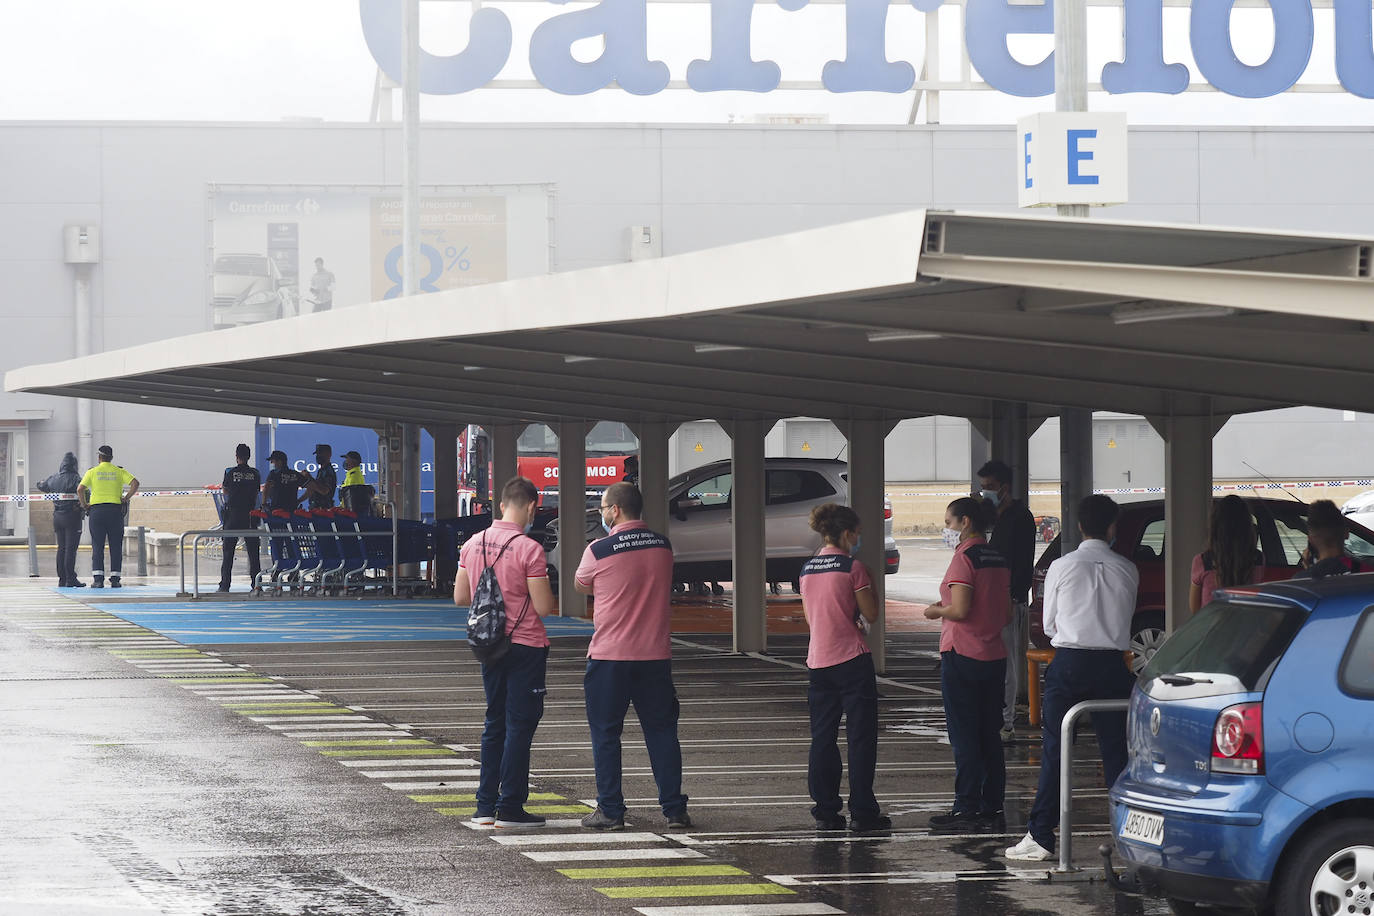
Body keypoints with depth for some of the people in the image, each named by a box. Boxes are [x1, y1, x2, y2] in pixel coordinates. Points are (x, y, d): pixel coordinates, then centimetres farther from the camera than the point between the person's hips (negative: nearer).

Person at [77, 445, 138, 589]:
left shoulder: (92, 472, 4)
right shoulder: (119, 472, 7)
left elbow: (80, 489, -7)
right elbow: (135, 483, -7)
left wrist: (84, 504, 6)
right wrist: (125, 499, -1)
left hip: (96, 510, -1)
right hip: (115, 511, 1)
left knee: (97, 546, 1)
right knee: (116, 547, 5)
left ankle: (98, 579, -7)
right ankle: (115, 579, 1)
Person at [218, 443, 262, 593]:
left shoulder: (230, 472, -4)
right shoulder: (255, 473, 0)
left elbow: (225, 491, 8)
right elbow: (256, 492, 6)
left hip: (233, 515, -1)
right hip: (250, 515, 1)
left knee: (228, 551, 4)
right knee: (253, 551, 6)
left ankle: (225, 584, 0)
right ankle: (256, 582, 4)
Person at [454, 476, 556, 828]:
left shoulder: (473, 544, 3)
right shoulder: (529, 549, -16)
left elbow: (460, 597, 10)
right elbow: (544, 607, -17)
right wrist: (545, 586, 4)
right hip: (526, 645, -6)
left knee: (494, 723, 15)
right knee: (520, 725, 0)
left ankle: (485, 806, 15)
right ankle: (510, 808, 0)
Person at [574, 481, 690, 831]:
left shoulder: (600, 550, -11)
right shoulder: (662, 546, 2)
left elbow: (582, 586, 7)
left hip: (609, 656, -4)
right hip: (655, 654, 4)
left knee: (606, 733, 6)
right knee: (662, 730, 10)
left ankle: (610, 811, 5)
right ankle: (674, 809, 9)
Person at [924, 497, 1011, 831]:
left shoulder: (964, 557, -14)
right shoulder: (998, 559, 12)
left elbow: (960, 609, -22)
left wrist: (937, 611, -2)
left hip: (962, 656, -8)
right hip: (994, 656, 8)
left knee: (963, 735, -4)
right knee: (989, 733, 12)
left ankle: (966, 807, -5)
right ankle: (991, 805, 14)